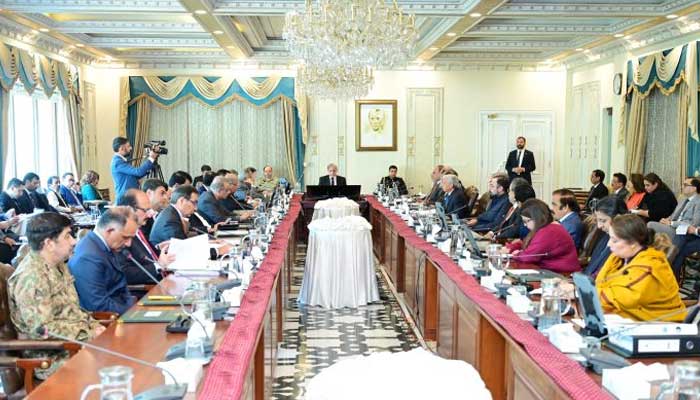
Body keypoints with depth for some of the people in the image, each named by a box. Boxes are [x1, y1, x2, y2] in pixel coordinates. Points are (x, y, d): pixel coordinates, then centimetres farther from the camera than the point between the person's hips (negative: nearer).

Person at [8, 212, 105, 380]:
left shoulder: (59, 266, 12)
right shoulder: (31, 276, -18)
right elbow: (42, 329, -22)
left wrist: (95, 327, 3)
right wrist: (89, 335, -18)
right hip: (53, 358, -9)